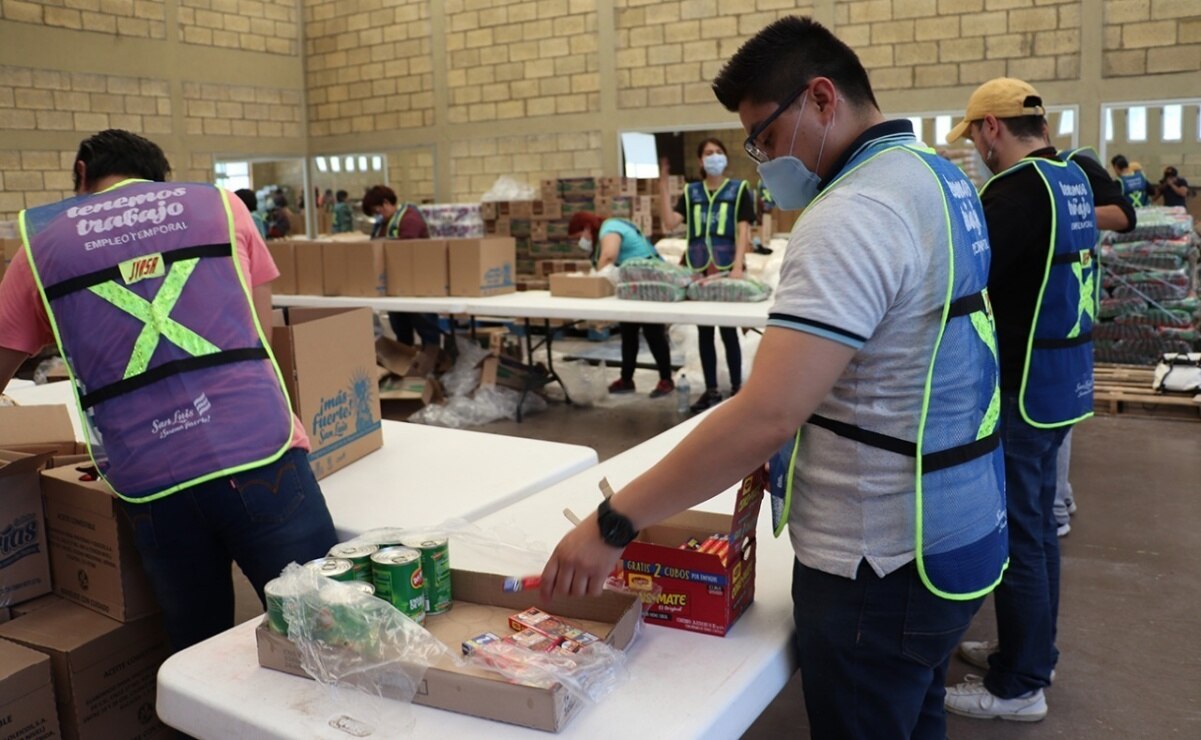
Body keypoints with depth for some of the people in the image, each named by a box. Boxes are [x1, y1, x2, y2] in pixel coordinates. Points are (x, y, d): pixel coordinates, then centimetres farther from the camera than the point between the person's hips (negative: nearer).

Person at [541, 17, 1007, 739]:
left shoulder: (854, 212, -24)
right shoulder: (938, 175, 8)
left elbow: (766, 416, -31)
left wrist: (612, 525, -24)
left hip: (882, 562, -10)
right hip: (952, 532, 10)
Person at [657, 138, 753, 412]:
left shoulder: (739, 189, 4)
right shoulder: (690, 192, 12)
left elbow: (743, 230, -4)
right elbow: (670, 224, 1)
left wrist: (738, 265, -16)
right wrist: (663, 190, -7)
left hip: (726, 269, -3)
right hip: (698, 270, 3)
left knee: (728, 330, -1)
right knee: (704, 331, 8)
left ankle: (737, 388, 9)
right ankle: (711, 390, 17)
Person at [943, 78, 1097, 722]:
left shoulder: (1018, 188, -19)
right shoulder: (1072, 179, 9)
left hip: (1023, 384, -9)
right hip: (1061, 376, 9)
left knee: (1016, 532, 2)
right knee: (1037, 523, 19)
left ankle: (1018, 686, 15)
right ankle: (1035, 654, 34)